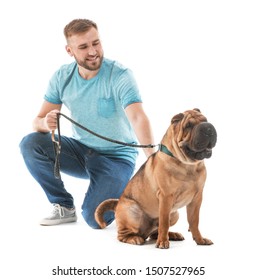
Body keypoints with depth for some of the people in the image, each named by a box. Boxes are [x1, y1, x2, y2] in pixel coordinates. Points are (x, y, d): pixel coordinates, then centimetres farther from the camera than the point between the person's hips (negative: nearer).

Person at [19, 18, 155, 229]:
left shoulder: (120, 75, -21)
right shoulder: (62, 77, -6)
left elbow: (138, 118, -34)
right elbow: (38, 121, -6)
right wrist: (46, 123, -33)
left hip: (116, 158, -4)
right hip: (80, 151, 5)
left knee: (94, 219, -24)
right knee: (30, 144, -19)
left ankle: (124, 196, 12)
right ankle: (65, 207, -2)